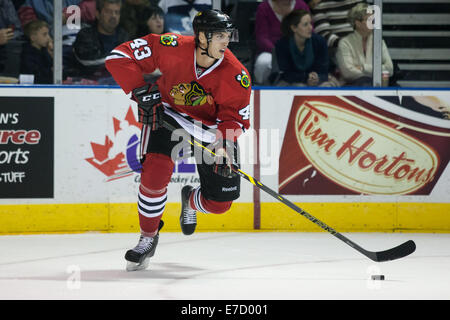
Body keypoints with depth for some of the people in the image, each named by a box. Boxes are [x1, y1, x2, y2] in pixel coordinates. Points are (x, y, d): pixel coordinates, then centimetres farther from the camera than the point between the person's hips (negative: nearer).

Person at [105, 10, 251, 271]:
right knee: (155, 173, -24)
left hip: (212, 126, 2)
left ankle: (191, 200, 36)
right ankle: (148, 237, 1)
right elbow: (120, 56, -22)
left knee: (220, 202, -3)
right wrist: (140, 90, -30)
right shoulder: (172, 49, -26)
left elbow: (234, 117, -16)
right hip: (167, 114, -1)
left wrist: (224, 145, -35)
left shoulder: (236, 75, -22)